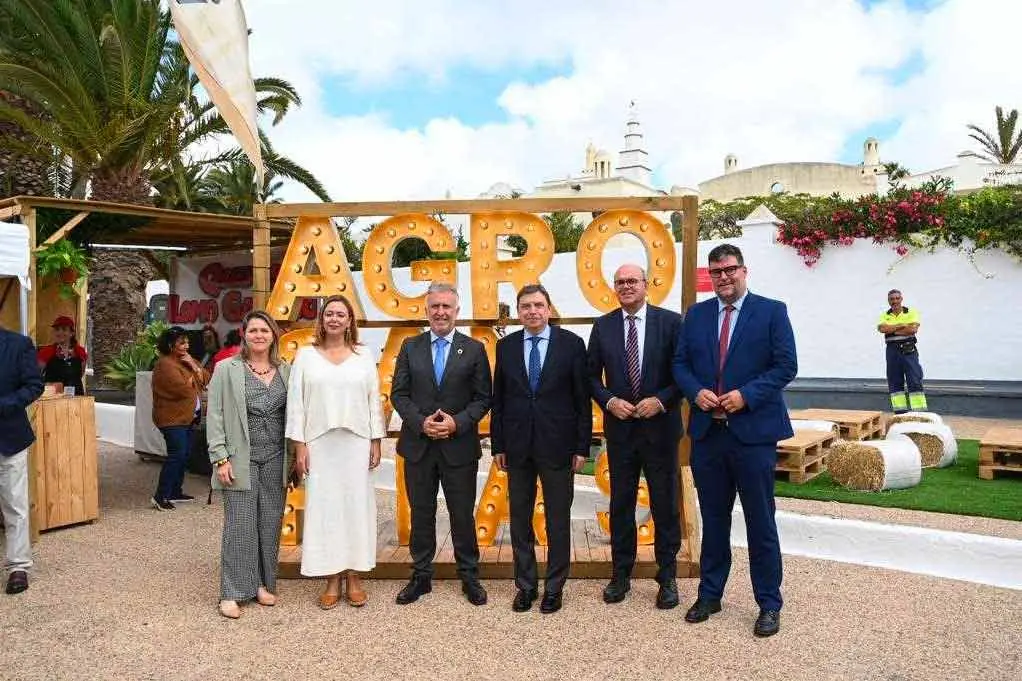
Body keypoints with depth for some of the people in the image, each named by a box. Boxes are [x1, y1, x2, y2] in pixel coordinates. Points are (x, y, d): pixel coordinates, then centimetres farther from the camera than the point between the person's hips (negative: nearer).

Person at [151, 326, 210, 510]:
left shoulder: (187, 360, 14)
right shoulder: (165, 364, -14)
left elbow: (206, 379, 8)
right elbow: (183, 389, -23)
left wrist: (194, 367, -8)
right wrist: (192, 378, -3)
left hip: (188, 417, 9)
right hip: (172, 418, -9)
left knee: (183, 455, 12)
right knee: (176, 455, -14)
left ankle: (175, 491, 22)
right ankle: (160, 496, -8)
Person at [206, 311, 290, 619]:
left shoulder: (285, 371, 8)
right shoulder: (226, 369, -1)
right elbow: (215, 416, -3)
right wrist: (220, 458, -9)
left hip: (275, 460, 3)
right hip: (241, 460, -3)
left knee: (270, 523, 8)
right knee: (240, 525, -1)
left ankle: (263, 584, 22)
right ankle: (232, 593, 10)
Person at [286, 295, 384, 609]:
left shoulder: (364, 356, 6)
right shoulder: (306, 355, 4)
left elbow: (374, 401, 6)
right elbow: (296, 402, 2)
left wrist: (376, 442, 2)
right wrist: (299, 445, -4)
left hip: (357, 443, 1)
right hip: (320, 444, 0)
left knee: (356, 505, 4)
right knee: (323, 506, 3)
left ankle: (354, 577, 15)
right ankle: (332, 580, 13)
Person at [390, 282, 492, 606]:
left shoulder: (474, 349, 0)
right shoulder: (410, 347, 5)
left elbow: (483, 398, -1)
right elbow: (399, 394, 2)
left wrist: (457, 422, -15)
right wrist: (421, 422, -13)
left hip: (460, 446, -1)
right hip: (418, 445, 2)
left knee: (463, 515, 8)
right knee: (421, 514, 12)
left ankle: (469, 576, 24)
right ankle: (421, 575, 27)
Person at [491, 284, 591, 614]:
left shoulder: (571, 343, -3)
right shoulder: (506, 346, 4)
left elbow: (582, 398, -2)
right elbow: (498, 399, 7)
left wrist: (582, 446, -5)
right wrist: (497, 445, 4)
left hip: (557, 445, -2)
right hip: (517, 445, 2)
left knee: (558, 520, 7)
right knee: (520, 519, 11)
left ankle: (554, 586, 22)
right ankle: (525, 585, 25)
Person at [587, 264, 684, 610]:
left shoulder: (670, 321, -4)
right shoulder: (603, 326, 3)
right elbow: (592, 375, 6)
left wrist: (661, 400, -16)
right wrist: (609, 401, -10)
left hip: (660, 426, -2)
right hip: (620, 428, 2)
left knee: (665, 504, 8)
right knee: (620, 504, 11)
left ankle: (667, 578, 23)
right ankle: (620, 575, 25)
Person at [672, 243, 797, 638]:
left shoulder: (772, 311, -2)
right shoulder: (696, 314, 9)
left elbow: (786, 366, -7)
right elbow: (681, 364, 9)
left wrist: (746, 395, -18)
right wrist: (696, 392, -9)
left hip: (754, 431, -3)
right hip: (707, 431, 4)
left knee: (761, 523, 5)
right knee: (713, 520, 14)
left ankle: (769, 604, 20)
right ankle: (709, 595, 28)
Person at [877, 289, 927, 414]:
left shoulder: (911, 312, 3)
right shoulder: (884, 316, 9)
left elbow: (913, 329, -13)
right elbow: (882, 328, -11)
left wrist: (892, 330, -9)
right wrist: (902, 325, -13)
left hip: (909, 350, -3)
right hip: (892, 351, 3)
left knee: (915, 381, -6)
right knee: (895, 382, 4)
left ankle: (920, 412, -6)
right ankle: (900, 412, 10)